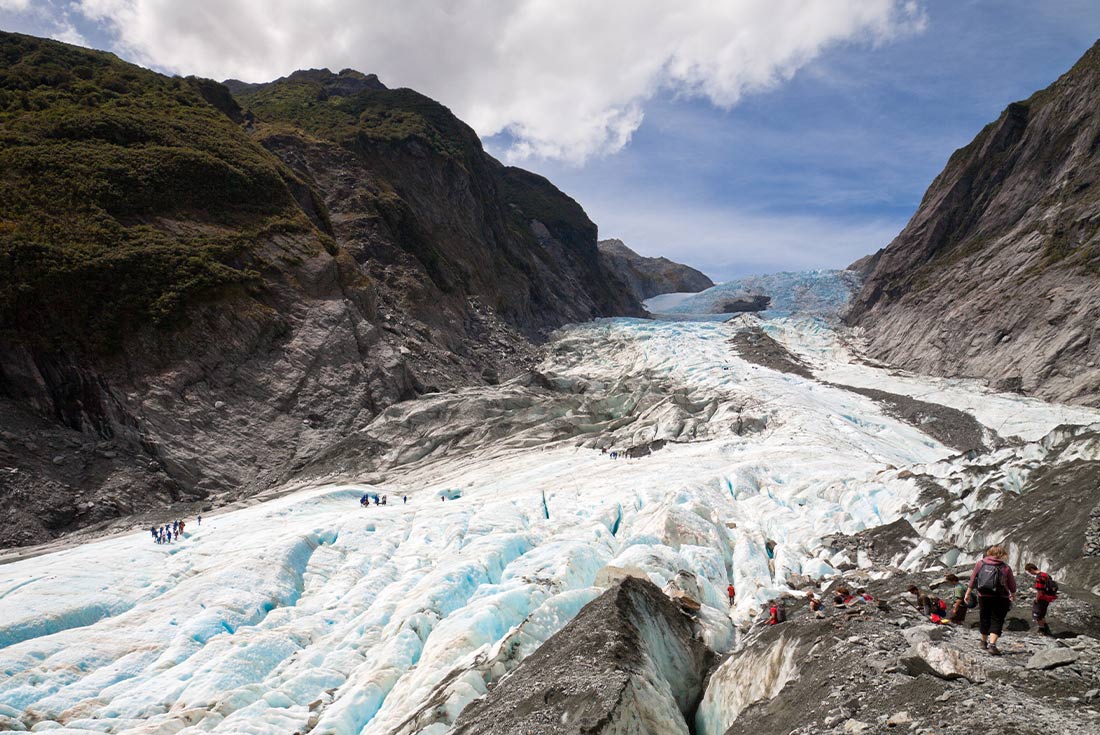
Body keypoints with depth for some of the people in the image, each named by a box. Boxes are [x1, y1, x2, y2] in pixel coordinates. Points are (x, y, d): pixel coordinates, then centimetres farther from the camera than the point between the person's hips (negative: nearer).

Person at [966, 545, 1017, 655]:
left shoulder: (980, 563, 1)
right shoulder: (1005, 567, -4)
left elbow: (972, 579, 3)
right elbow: (1012, 584, 6)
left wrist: (968, 593, 12)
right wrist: (1013, 595, 27)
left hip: (983, 596, 3)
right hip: (1000, 598, -3)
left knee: (984, 619, 16)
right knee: (997, 621, -1)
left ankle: (984, 642, 30)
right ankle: (992, 645, -15)